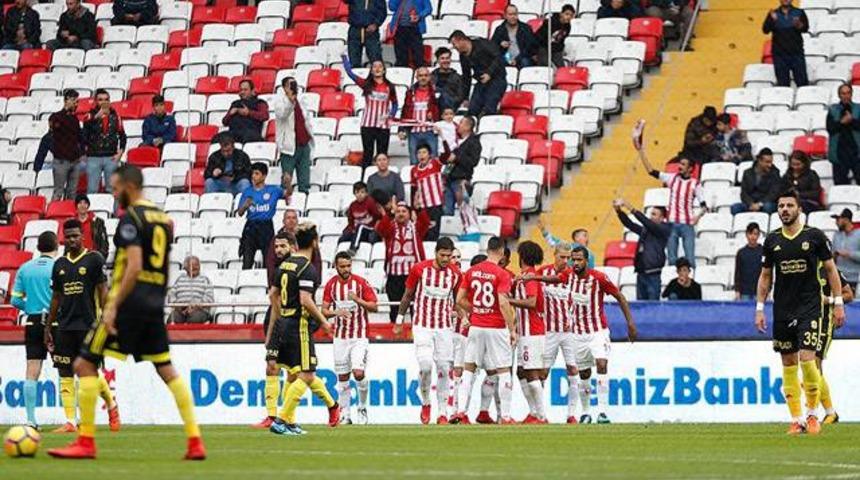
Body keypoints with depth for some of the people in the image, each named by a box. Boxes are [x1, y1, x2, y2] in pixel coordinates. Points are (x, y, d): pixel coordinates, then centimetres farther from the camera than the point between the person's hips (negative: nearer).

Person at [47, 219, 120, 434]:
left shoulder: (94, 259, -2)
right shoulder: (60, 264, 12)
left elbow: (103, 291, -4)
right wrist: (48, 327, 16)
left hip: (88, 325, -5)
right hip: (65, 326, 5)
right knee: (65, 374, -1)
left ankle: (112, 406, 20)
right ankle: (70, 422, -1)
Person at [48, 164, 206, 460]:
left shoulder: (131, 217, -10)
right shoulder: (164, 219, 16)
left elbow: (134, 266, -20)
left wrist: (113, 306, -20)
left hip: (129, 302, -8)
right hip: (155, 306, 8)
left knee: (85, 365, -3)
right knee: (167, 370, 12)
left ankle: (85, 442, -5)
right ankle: (195, 443, 6)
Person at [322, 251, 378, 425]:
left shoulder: (361, 283, -7)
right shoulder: (331, 285, 2)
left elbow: (375, 307, -6)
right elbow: (324, 311, 6)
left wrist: (357, 300, -21)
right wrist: (336, 312, -15)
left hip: (359, 337, -3)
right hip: (340, 337, 3)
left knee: (358, 373, -16)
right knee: (342, 377, 3)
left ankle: (363, 408, 7)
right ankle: (344, 415, 9)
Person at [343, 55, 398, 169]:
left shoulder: (389, 87, 4)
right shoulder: (366, 84, 3)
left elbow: (395, 104, 13)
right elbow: (349, 72, 0)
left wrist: (390, 115, -5)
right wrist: (344, 57, -4)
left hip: (383, 126, 0)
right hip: (368, 125, 0)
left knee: (382, 156, 3)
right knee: (367, 154, 2)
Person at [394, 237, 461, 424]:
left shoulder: (455, 274, -1)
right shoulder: (419, 269, -7)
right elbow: (408, 295, 5)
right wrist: (400, 319, 10)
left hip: (444, 326, 2)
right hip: (422, 325, -2)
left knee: (444, 369, 0)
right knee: (425, 365, -17)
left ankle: (443, 413, 6)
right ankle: (425, 403, 6)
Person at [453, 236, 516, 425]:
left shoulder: (471, 272, 4)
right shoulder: (502, 275, -10)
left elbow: (460, 300, 5)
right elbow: (503, 304, -18)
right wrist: (512, 329, -11)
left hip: (476, 326, 4)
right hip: (497, 328, -4)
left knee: (468, 369, 11)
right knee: (503, 371, 3)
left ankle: (461, 411, 2)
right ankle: (505, 416, 2)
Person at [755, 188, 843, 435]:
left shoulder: (814, 236, -2)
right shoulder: (772, 240, 6)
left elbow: (831, 269, 4)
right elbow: (765, 276, 13)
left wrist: (838, 303, -1)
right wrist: (759, 308, 8)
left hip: (809, 307, -3)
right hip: (782, 310, 3)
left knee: (807, 358, -14)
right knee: (788, 364, 3)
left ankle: (812, 413, 2)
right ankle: (796, 419, 8)